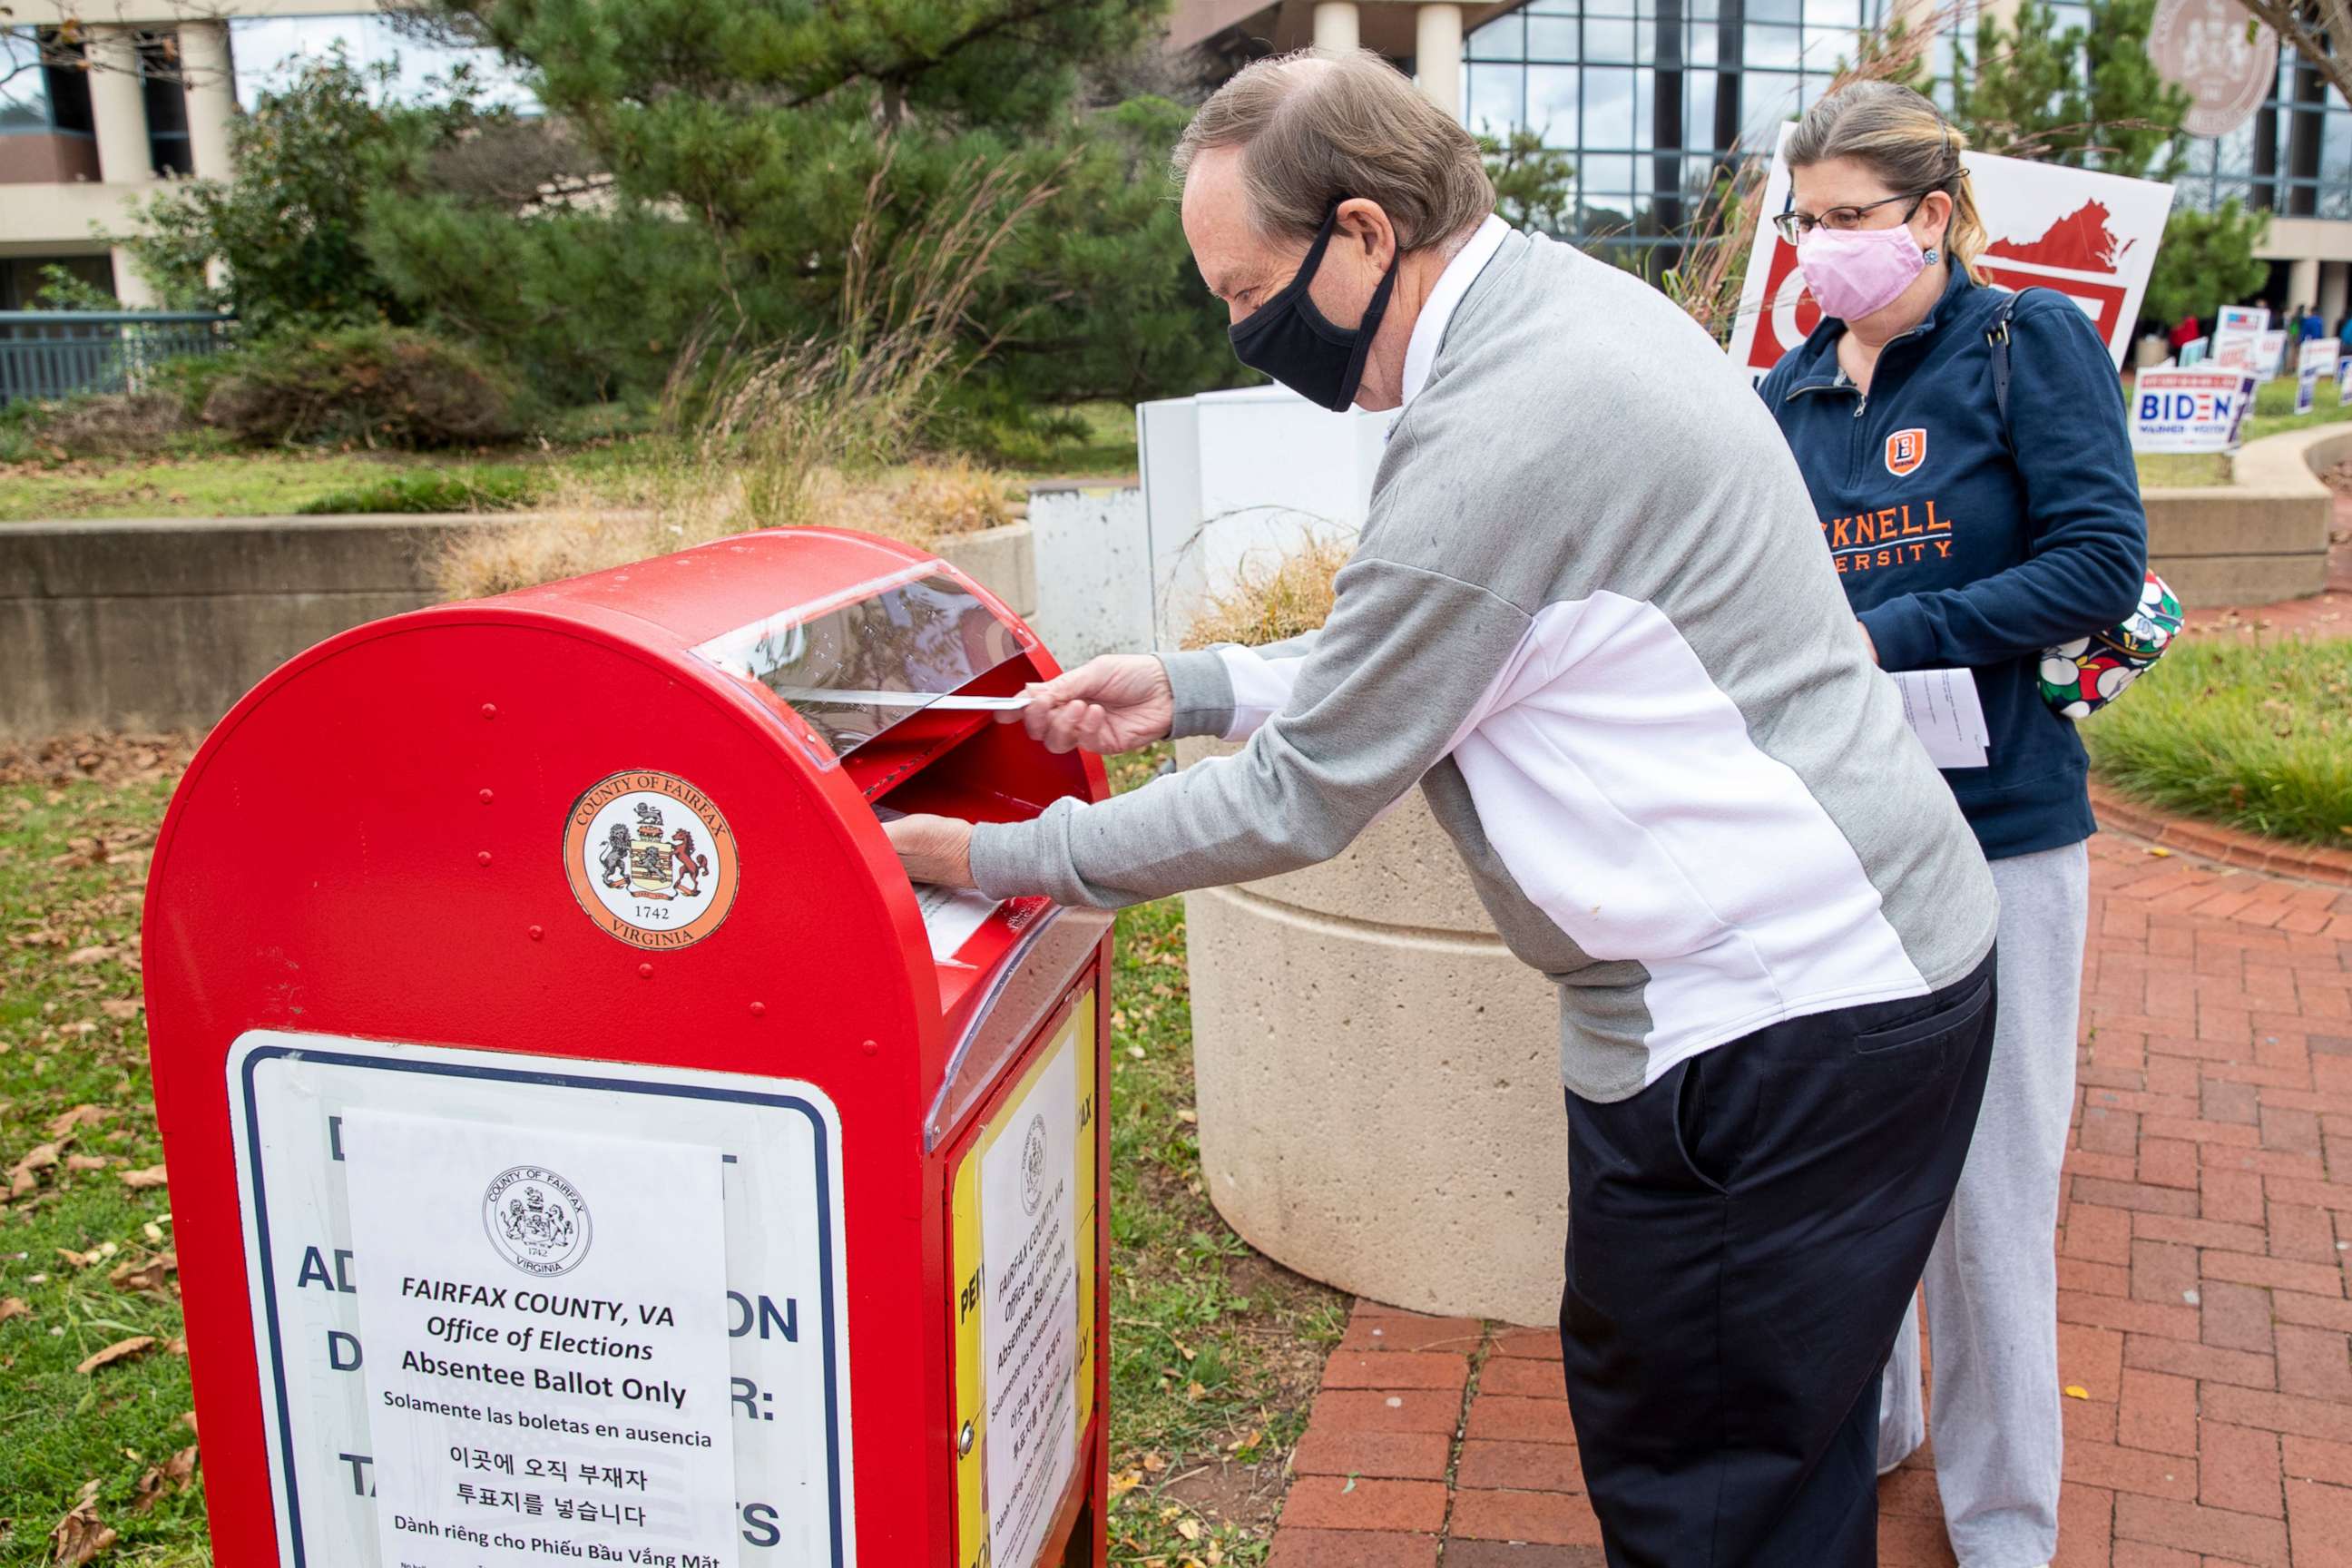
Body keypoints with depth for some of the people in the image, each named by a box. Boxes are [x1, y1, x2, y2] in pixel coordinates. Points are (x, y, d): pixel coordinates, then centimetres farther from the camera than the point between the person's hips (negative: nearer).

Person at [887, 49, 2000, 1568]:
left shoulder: (1499, 434, -24)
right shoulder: (1571, 298, 9)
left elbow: (1302, 801, -17)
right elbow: (1447, 649, 16)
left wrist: (992, 858, -6)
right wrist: (1191, 687, 11)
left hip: (1776, 1028, -10)